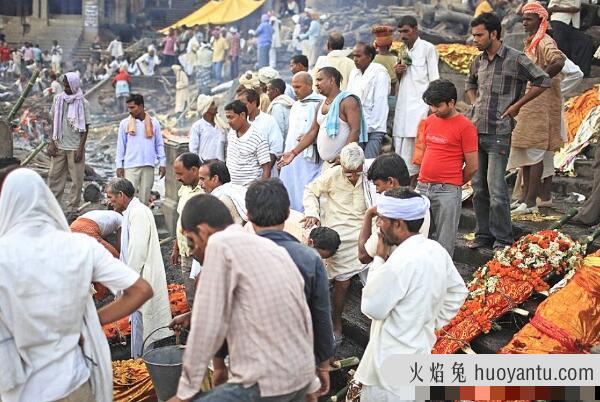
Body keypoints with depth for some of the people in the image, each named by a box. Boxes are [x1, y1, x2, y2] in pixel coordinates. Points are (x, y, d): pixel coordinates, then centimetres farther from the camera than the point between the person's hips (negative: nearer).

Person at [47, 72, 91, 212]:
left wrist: (80, 148, -10)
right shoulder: (58, 99, 6)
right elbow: (54, 122, 11)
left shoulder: (83, 103, -5)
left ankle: (73, 208, 6)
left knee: (77, 179, -1)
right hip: (59, 145, 3)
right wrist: (52, 142, 3)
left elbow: (85, 127, -4)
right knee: (54, 175, 3)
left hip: (75, 147, -3)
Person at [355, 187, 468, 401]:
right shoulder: (436, 249, 0)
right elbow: (458, 291, 13)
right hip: (420, 347, 8)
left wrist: (379, 260, -11)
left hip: (393, 362, -8)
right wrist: (434, 323, 13)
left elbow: (372, 308, -17)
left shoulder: (400, 262, -28)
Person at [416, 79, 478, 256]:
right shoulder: (430, 121, 12)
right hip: (422, 187, 6)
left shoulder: (465, 126, -8)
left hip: (448, 191, -6)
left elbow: (472, 166, -7)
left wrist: (453, 183, 6)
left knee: (444, 244, 0)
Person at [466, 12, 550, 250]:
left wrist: (516, 105, -7)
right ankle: (483, 234, 20)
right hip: (475, 131, 6)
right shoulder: (478, 61, 11)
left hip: (499, 134, -6)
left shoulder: (515, 59, -8)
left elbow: (543, 81, -8)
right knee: (478, 187, 10)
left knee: (496, 188, -8)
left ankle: (502, 239, 3)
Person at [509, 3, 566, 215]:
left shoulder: (545, 42, -13)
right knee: (525, 150, 11)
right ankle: (525, 196, 18)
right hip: (527, 104, 10)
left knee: (535, 151, -7)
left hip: (540, 104, -10)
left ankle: (531, 201, -4)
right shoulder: (530, 42, 16)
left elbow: (558, 62, -32)